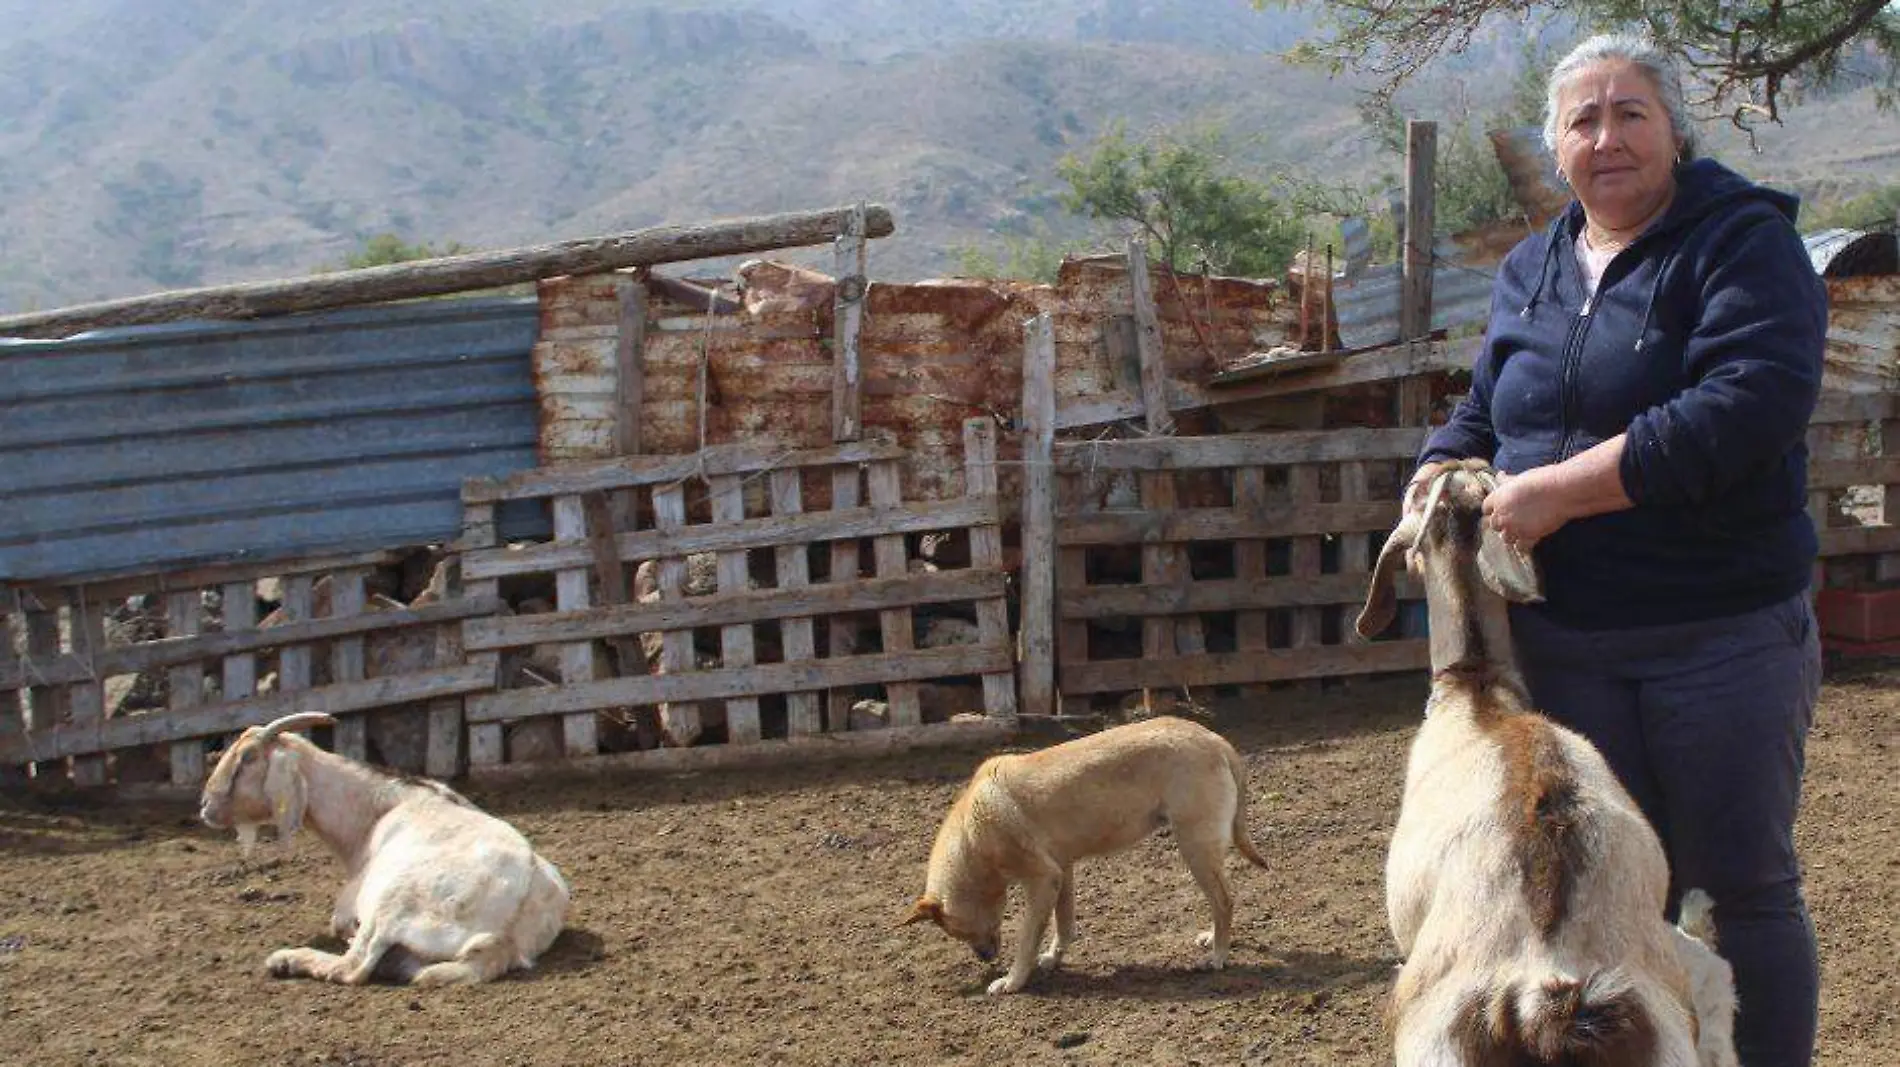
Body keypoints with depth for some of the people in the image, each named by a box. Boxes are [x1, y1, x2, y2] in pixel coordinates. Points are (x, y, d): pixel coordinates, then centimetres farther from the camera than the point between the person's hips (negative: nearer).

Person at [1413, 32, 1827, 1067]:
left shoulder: (1742, 242, -8)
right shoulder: (1529, 272, 13)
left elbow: (1749, 405, -23)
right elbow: (1479, 414, 21)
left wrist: (1558, 490, -23)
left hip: (1723, 633, -5)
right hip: (1566, 646, 6)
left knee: (1744, 884, 5)